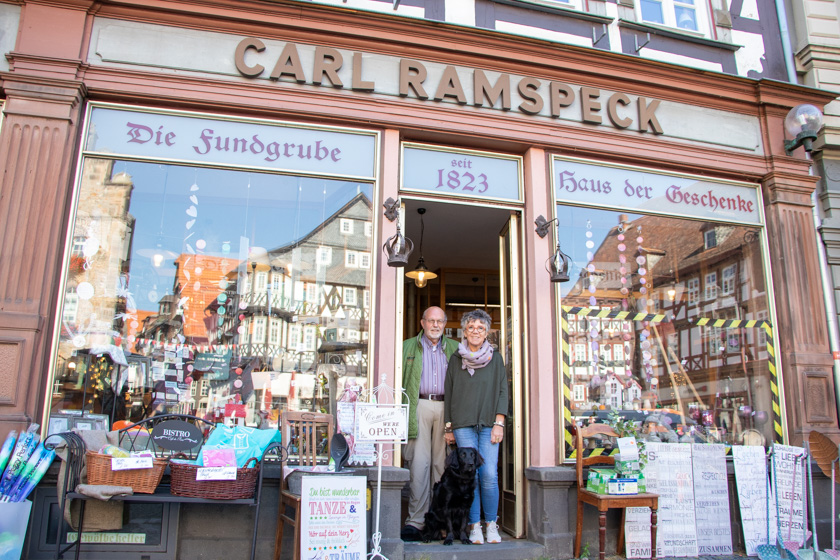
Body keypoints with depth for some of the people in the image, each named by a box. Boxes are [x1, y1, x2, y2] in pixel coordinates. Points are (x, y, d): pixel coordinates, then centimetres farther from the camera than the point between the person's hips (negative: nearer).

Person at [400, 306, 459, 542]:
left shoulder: (454, 348, 16)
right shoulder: (408, 347, 12)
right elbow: (399, 380, 7)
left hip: (445, 407, 2)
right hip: (419, 406, -1)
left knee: (441, 463, 3)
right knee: (419, 462, -6)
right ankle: (415, 520, -2)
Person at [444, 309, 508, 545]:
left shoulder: (495, 359, 9)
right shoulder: (455, 360, 10)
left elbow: (502, 391, 5)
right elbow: (449, 393, 10)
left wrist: (499, 423, -4)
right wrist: (448, 427, 6)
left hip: (488, 425, 0)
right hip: (463, 425, 0)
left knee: (490, 475, -7)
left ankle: (492, 525, 9)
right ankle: (475, 526, 7)